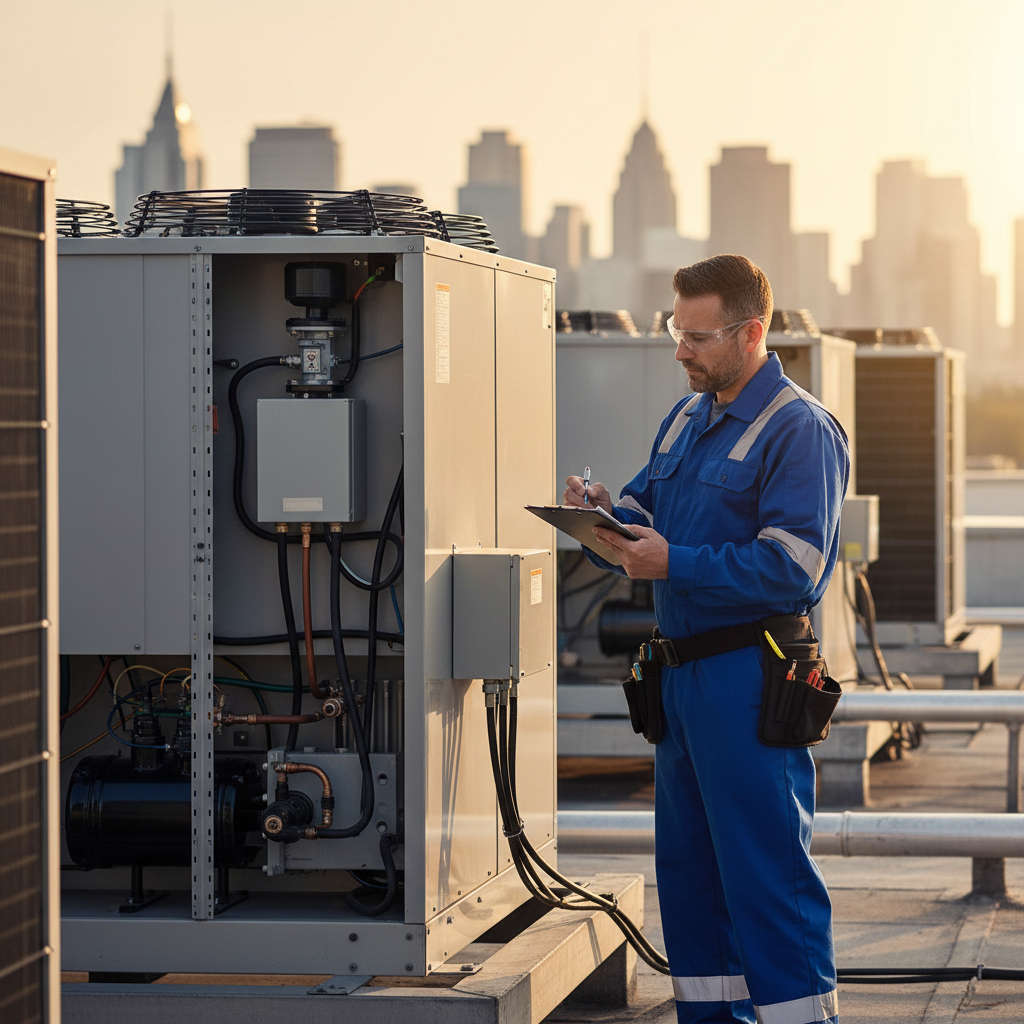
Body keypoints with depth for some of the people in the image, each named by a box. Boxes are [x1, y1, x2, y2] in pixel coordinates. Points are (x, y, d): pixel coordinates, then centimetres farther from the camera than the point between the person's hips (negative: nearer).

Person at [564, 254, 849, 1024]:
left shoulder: (799, 431, -11)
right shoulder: (686, 420, 17)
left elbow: (789, 569, -19)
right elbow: (644, 516, 18)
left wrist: (675, 565, -23)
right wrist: (602, 516, -5)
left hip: (750, 677, -9)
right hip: (683, 669, 9)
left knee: (767, 872, -8)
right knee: (688, 865, 14)